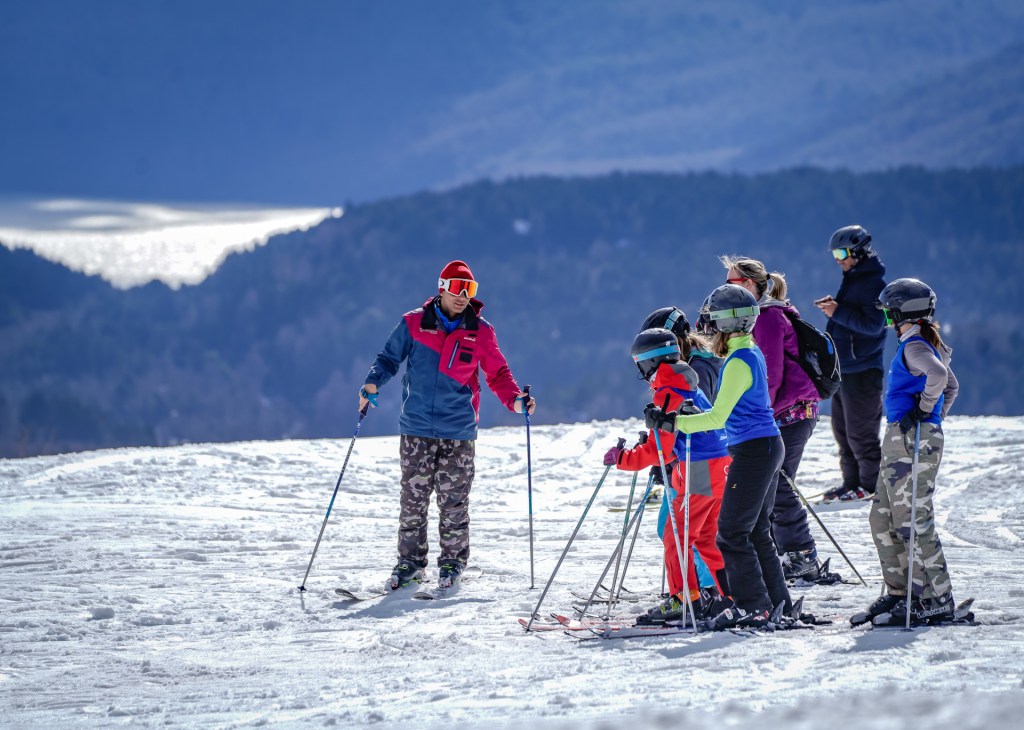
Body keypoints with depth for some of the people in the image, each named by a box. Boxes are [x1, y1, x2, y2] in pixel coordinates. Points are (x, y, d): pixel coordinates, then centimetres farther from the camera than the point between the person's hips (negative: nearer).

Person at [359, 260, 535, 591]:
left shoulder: (480, 332, 3)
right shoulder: (414, 324, 2)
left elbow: (497, 373, 9)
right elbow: (389, 358, 9)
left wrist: (514, 399, -8)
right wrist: (373, 382, -10)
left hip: (458, 433, 0)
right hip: (417, 429, 0)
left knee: (453, 501, 1)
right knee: (413, 498, 3)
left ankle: (453, 562, 13)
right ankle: (410, 561, 13)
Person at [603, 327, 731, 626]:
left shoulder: (668, 394, -14)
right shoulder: (690, 386, 15)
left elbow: (660, 449, -16)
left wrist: (623, 458, -8)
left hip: (699, 473, -10)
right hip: (718, 469, 10)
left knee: (675, 536, -5)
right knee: (706, 537, 17)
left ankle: (685, 599, -8)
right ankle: (728, 593, 17)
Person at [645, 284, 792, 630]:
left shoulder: (739, 362, -18)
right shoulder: (752, 353, 13)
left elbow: (718, 417, -21)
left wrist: (671, 422, -21)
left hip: (753, 450, -10)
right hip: (768, 446, 10)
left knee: (732, 532, -6)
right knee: (756, 530, 16)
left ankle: (752, 606, -4)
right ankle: (777, 602, 19)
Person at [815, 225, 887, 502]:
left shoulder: (873, 283, -14)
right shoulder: (852, 279, 15)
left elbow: (873, 325, -22)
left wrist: (838, 312, -23)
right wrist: (833, 306, 4)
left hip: (862, 369, -10)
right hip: (843, 365, 10)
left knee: (860, 431, -5)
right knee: (842, 428, 12)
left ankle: (870, 485, 3)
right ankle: (851, 482, 19)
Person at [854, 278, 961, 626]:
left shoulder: (915, 347, -14)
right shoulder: (927, 345, 17)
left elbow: (938, 376, -34)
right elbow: (952, 386, 28)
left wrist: (923, 409, -21)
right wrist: (935, 415, 22)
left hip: (912, 441, -10)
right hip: (900, 441, 10)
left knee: (912, 522, -8)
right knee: (882, 519, 14)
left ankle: (937, 601, -6)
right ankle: (899, 593, 18)